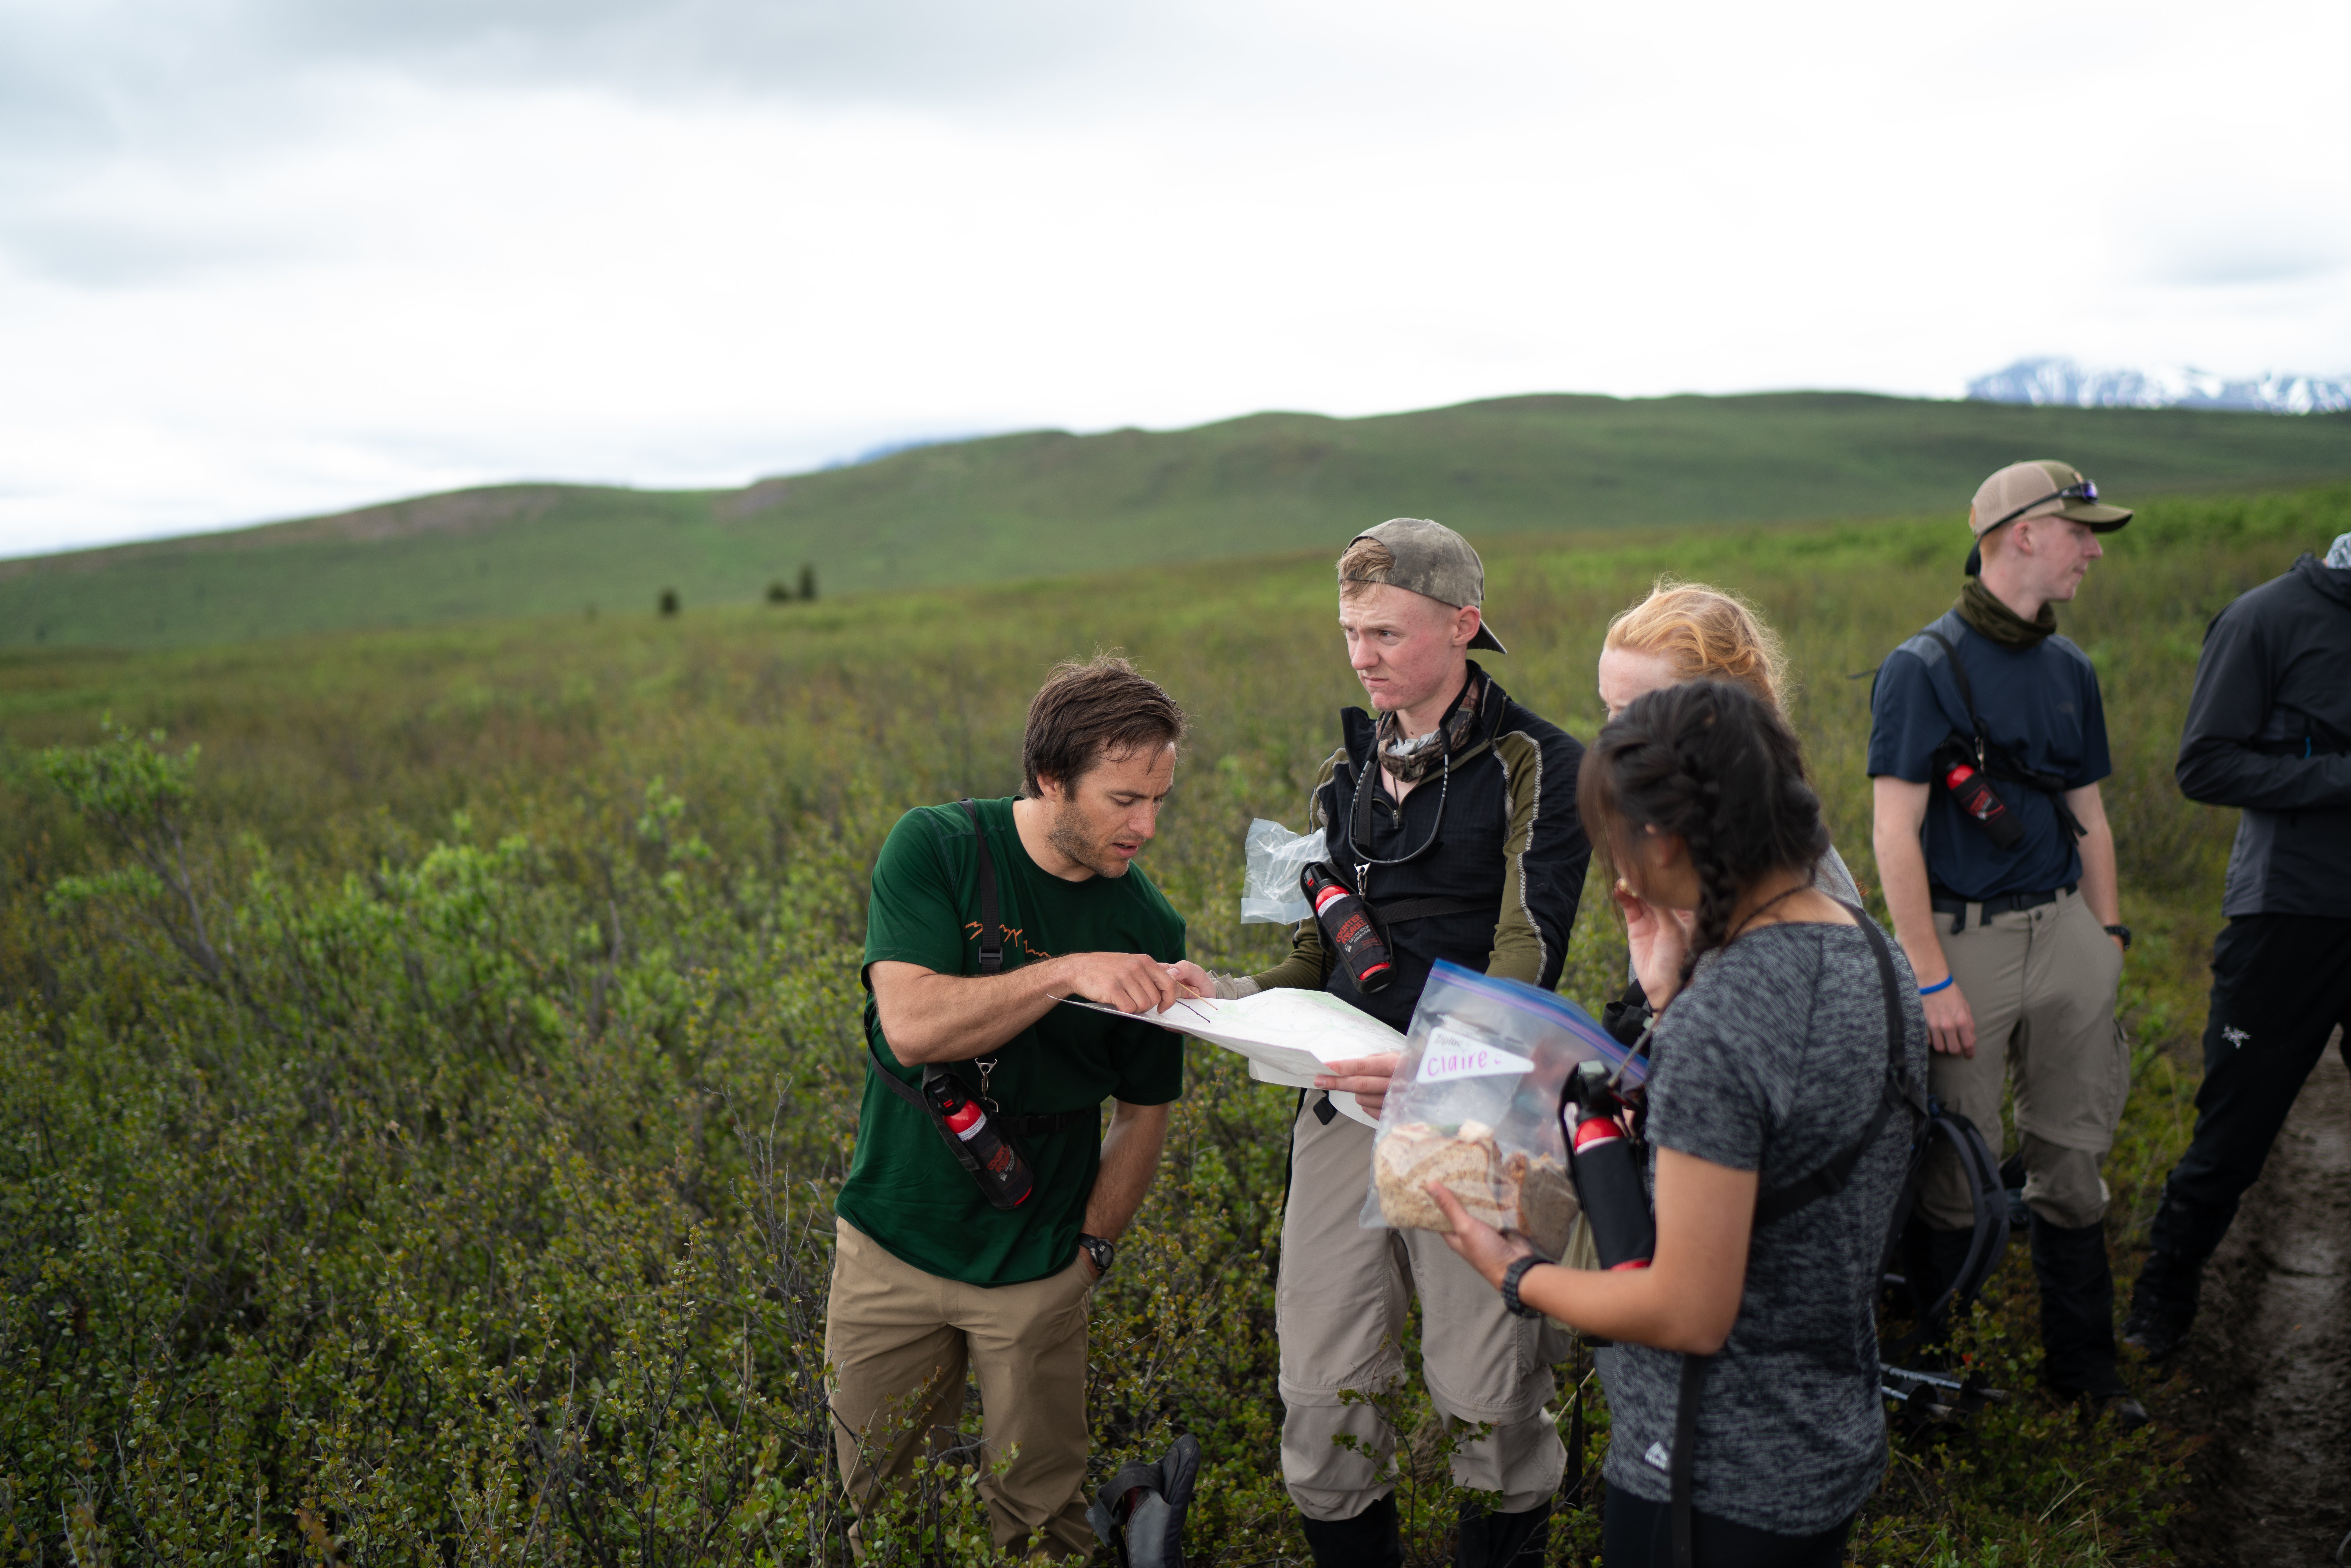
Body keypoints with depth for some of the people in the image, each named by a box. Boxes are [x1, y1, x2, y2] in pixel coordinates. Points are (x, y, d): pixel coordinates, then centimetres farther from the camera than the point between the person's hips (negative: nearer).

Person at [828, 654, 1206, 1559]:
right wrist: (1070, 971, -32)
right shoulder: (936, 848, -12)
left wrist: (1091, 1247, -2)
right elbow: (912, 1025, -24)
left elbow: (1143, 1111, 4)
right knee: (874, 1496, 16)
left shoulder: (1149, 930, -6)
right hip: (893, 1245, 0)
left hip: (1037, 1272, 0)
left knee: (1040, 1515, 8)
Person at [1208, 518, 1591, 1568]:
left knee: (1486, 1386, 4)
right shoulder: (1346, 771, 13)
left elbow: (1526, 954, -15)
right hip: (1345, 1099, 5)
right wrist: (1238, 999, -2)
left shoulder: (1536, 766, -6)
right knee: (1320, 1383, 8)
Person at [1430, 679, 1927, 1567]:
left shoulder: (1717, 1025, -28)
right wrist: (1673, 994, 3)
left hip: (1717, 1487, -9)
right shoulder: (1880, 962, -1)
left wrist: (1517, 1276, -10)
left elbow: (1690, 1314, -25)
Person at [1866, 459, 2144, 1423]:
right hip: (1966, 936, -6)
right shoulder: (1924, 667, -9)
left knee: (2073, 1153, 13)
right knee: (1953, 1168, 1)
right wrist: (1932, 979, -15)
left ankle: (2082, 1359, 28)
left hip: (2064, 928, 6)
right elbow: (1896, 833, -13)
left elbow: (2087, 813, 20)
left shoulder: (2070, 671, 12)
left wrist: (2109, 937, 13)